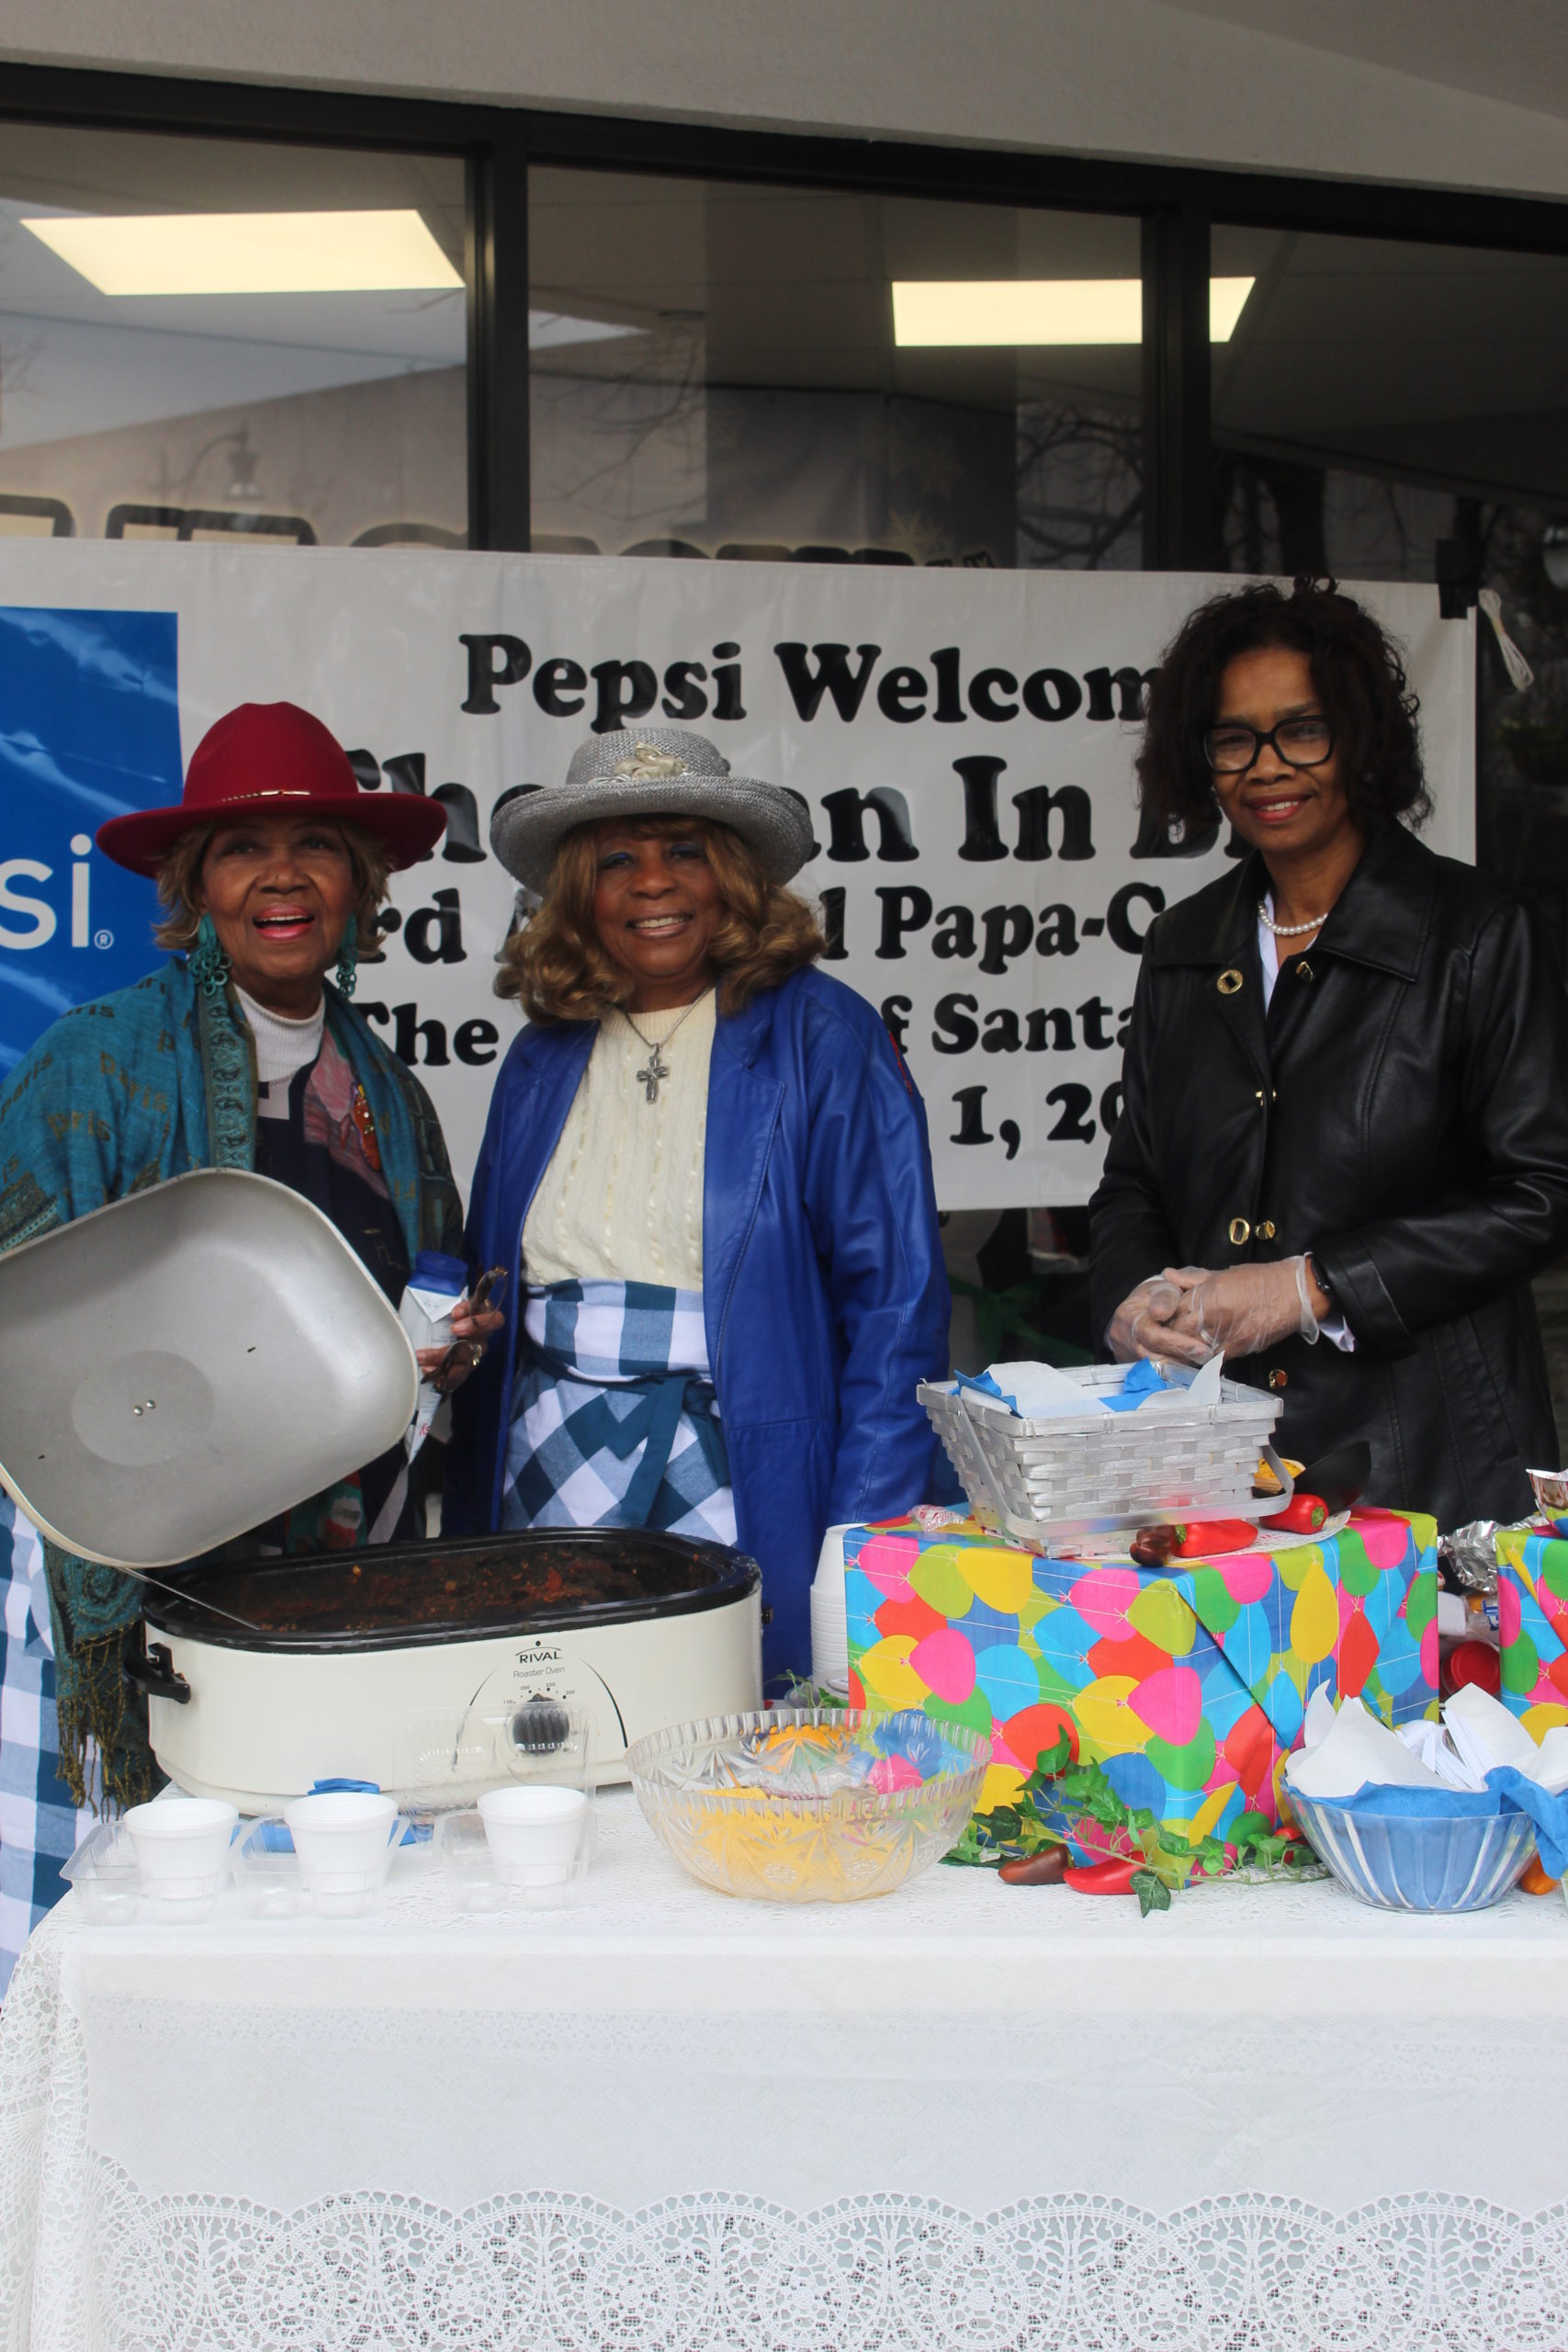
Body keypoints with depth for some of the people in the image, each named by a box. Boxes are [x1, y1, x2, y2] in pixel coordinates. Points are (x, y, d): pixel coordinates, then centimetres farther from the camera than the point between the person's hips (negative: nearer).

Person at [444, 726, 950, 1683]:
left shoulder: (824, 1037, -2)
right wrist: (470, 1544, 9)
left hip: (749, 1486, -4)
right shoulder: (544, 1058, 12)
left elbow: (897, 1298, -7)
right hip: (550, 1481, 4)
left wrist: (865, 1551, -14)